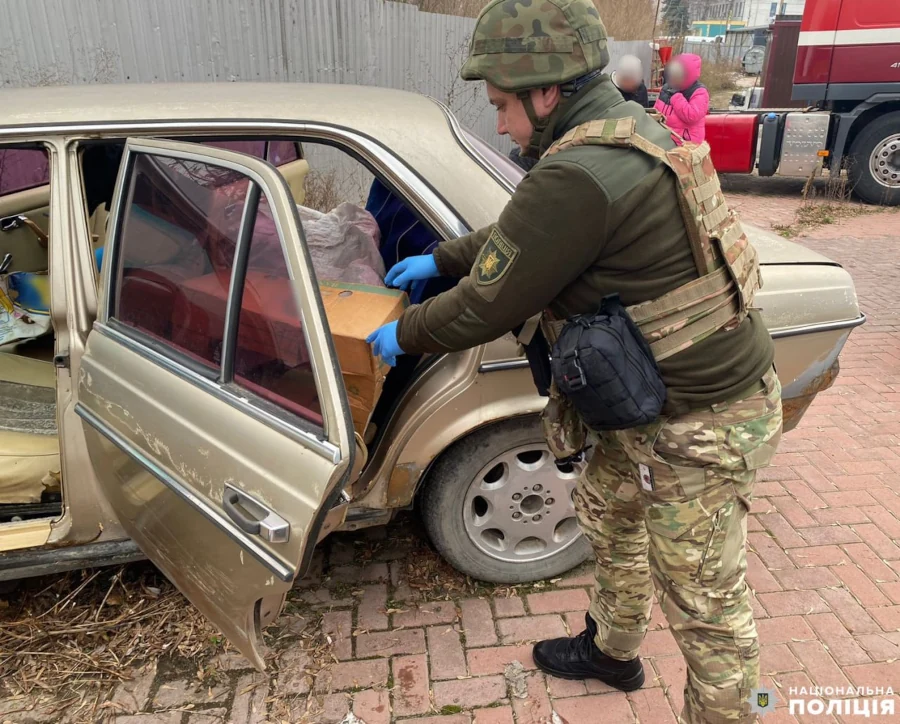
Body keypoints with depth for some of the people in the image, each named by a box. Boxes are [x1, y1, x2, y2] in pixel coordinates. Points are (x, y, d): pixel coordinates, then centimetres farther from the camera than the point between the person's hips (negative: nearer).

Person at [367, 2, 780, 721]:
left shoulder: (577, 175, -27)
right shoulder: (629, 126, 5)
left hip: (699, 426, -11)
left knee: (707, 606, 8)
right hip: (653, 403, 11)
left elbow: (488, 305, -18)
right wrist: (439, 259, 22)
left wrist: (404, 334, 0)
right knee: (606, 509, 27)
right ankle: (612, 650, 51)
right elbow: (517, 234, 18)